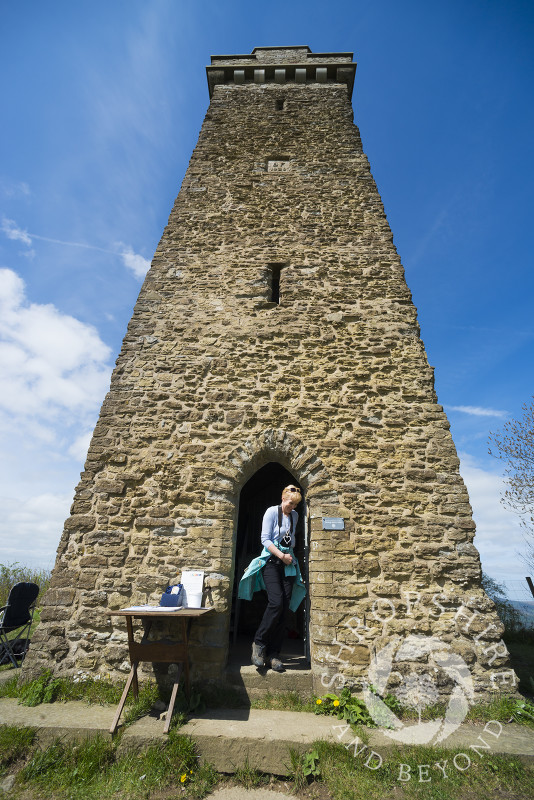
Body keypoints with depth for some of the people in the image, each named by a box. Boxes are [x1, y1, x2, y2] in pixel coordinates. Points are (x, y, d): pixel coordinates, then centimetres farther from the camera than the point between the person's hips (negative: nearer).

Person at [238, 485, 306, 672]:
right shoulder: (272, 511, -3)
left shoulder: (294, 516, 14)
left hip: (288, 564, 5)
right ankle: (259, 643, 2)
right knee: (276, 602, -19)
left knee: (284, 609, -1)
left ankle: (273, 654, 7)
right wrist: (281, 555, -13)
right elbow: (265, 539, -8)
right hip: (271, 561, -5)